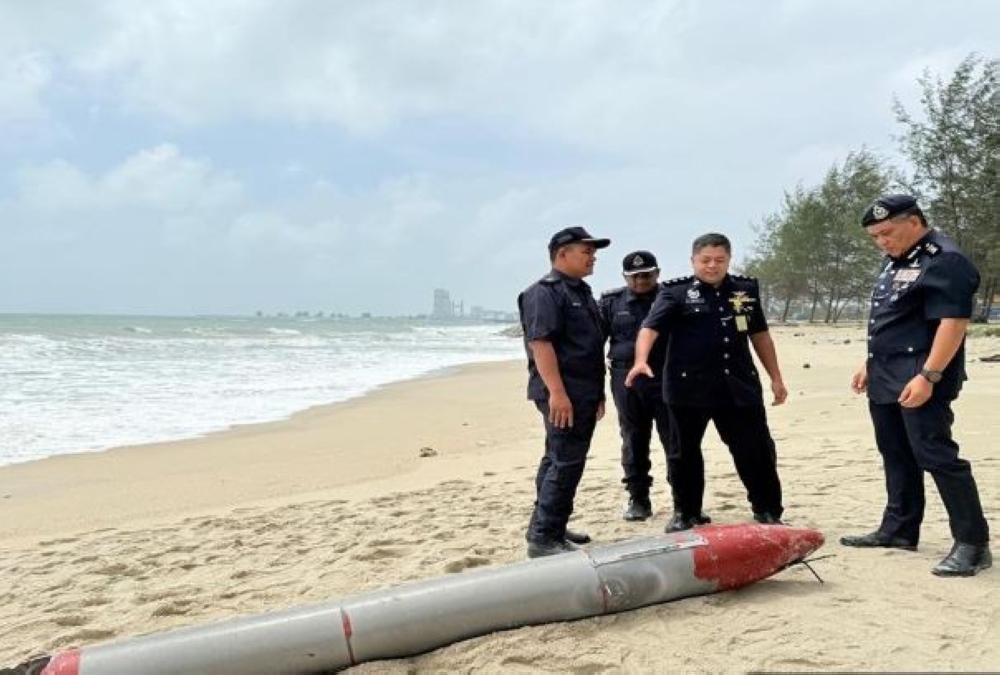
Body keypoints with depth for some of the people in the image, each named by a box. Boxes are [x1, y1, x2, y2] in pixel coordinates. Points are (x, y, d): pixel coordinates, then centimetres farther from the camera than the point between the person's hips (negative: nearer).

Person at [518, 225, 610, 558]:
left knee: (558, 460, 15)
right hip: (563, 393, -10)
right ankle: (543, 538, -4)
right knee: (565, 463, -10)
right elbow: (540, 342, -22)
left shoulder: (581, 291, 19)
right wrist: (556, 392, -28)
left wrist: (597, 392, 23)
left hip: (583, 393, 10)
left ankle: (546, 528, 26)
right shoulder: (546, 291, -12)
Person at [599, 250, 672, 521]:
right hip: (626, 380, 2)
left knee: (675, 439, 0)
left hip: (666, 379, -1)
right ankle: (638, 499, 20)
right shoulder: (611, 302, 6)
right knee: (634, 442, 8)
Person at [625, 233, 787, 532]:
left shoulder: (747, 289, 11)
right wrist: (641, 360, -34)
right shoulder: (676, 292, -2)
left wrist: (776, 378, 17)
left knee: (757, 450, 6)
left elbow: (760, 335, 19)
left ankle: (769, 511, 22)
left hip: (739, 386, 3)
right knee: (684, 453, 8)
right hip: (688, 387, -2)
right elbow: (651, 327, -16)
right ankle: (686, 513, 24)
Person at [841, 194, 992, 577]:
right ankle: (899, 530, 25)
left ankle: (973, 543, 0)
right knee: (896, 456, 14)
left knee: (936, 456, -9)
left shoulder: (944, 261, -14)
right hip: (886, 381, 10)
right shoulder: (895, 262, 17)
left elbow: (953, 321, -22)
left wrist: (928, 376, -27)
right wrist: (870, 364, 21)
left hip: (919, 381, -10)